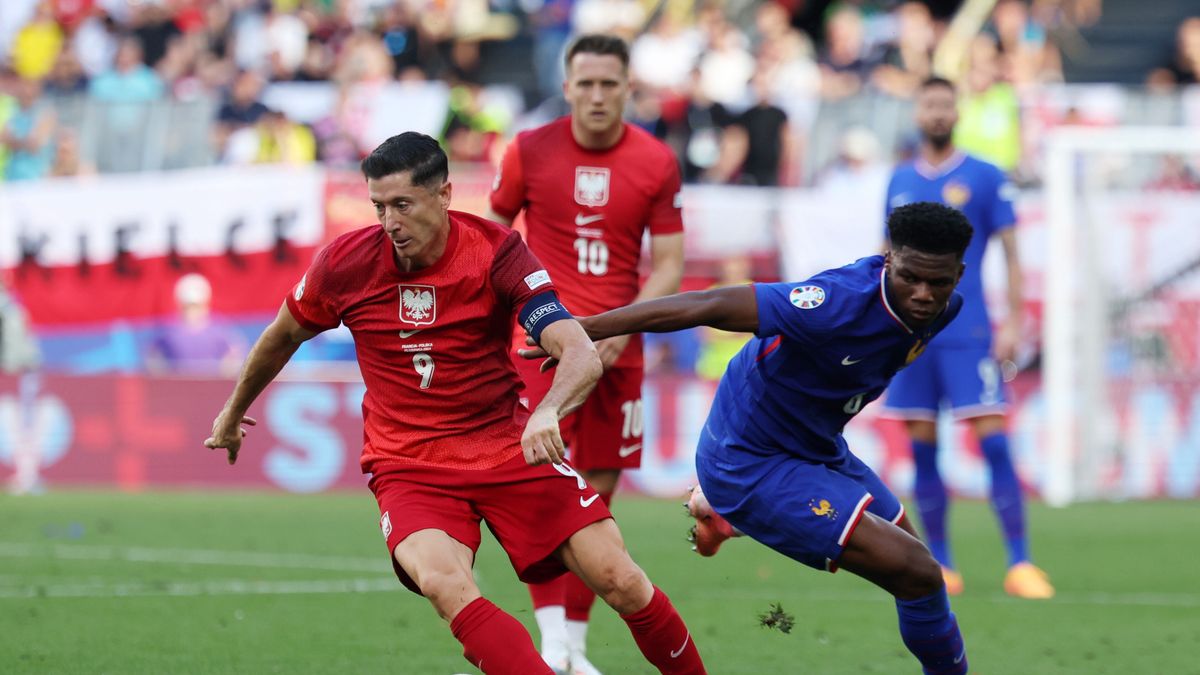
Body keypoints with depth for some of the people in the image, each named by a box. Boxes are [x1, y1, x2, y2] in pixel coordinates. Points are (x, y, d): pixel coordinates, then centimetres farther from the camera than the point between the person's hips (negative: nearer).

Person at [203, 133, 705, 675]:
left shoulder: (497, 252, -13)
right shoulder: (346, 263, -7)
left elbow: (582, 356, -23)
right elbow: (283, 337, 15)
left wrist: (548, 412, -45)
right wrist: (233, 413, 29)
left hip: (508, 442, 0)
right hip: (407, 462, 0)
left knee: (621, 583, -10)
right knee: (446, 585, -32)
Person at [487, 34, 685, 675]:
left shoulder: (657, 163, -1)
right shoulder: (529, 151, -3)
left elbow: (669, 264, 2)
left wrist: (623, 327, -12)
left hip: (615, 350, 2)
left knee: (597, 496, 5)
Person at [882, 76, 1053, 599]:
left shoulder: (984, 178, 2)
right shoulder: (900, 182, 13)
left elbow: (1012, 254, 1)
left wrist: (1013, 323, -7)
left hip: (968, 334, -4)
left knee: (993, 442, -10)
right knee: (922, 448, 3)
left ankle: (1020, 565, -11)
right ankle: (940, 566, 10)